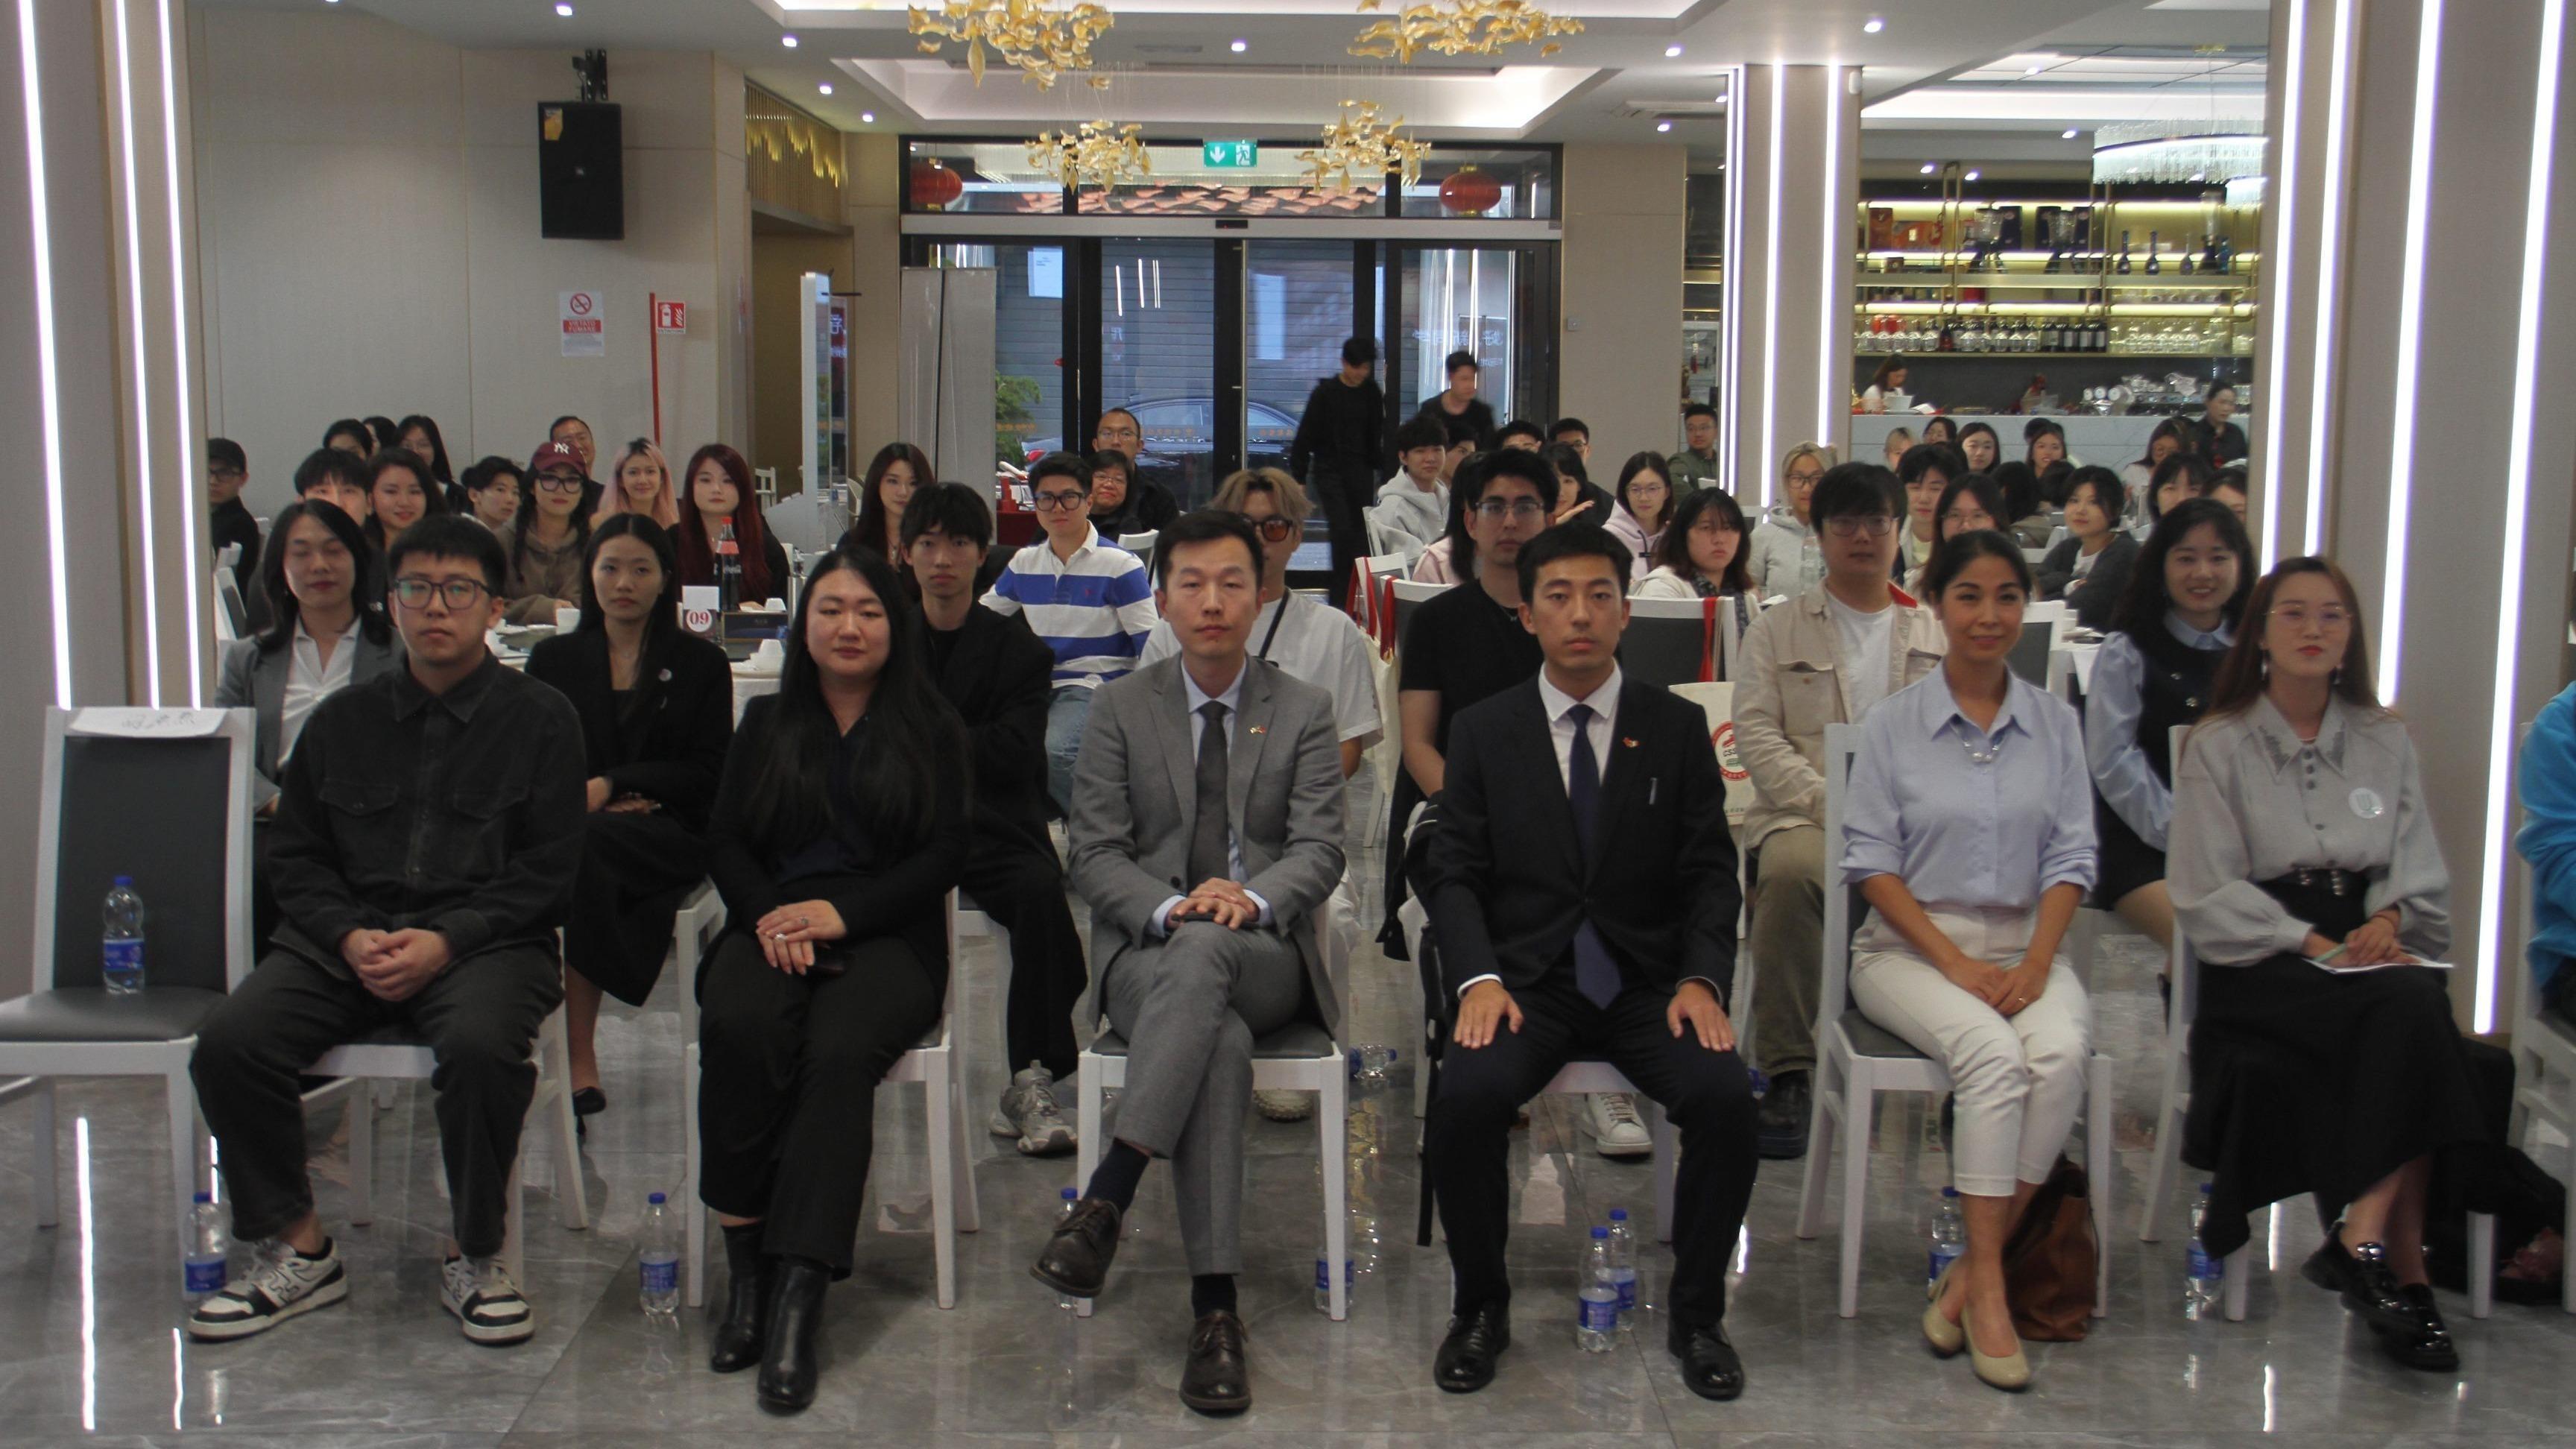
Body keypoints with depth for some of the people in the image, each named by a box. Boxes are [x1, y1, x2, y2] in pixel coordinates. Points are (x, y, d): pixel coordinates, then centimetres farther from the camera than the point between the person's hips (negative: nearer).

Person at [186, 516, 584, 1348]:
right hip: (344, 941, 4)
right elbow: (296, 853, 14)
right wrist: (350, 936, -6)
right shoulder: (343, 720, 16)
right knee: (230, 1042, -21)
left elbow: (547, 870, -2)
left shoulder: (539, 720, 5)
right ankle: (296, 1248, -3)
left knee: (481, 1047, -35)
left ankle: (474, 1256, -11)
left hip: (485, 942, -4)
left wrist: (444, 939, -15)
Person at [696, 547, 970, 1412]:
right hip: (772, 927, 2)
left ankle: (798, 1294, -38)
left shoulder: (932, 729, 13)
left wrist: (841, 912, -12)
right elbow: (725, 840, 11)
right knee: (738, 1024, -34)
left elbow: (946, 854, 2)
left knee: (840, 1048, -35)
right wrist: (766, 915, -11)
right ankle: (746, 1265, -26)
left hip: (887, 936, -2)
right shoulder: (765, 724, 21)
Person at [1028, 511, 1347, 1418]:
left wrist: (1250, 897, -23)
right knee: (1220, 1043, -36)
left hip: (1266, 955, 0)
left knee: (1203, 952, -39)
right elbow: (1095, 855, 3)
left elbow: (1319, 850, 0)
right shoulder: (1122, 708, 11)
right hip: (1146, 952, 0)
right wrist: (1168, 906, -19)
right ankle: (1214, 1306, -38)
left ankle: (1106, 1199, -44)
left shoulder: (1304, 711, 11)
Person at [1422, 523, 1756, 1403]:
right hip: (1526, 979, 0)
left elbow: (1710, 873, 5)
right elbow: (1456, 874, 3)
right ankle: (1480, 1309, -5)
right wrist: (1478, 979, -15)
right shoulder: (1484, 733, 7)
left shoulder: (1677, 728, 8)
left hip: (1649, 982, 1)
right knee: (1467, 1095, -29)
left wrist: (1701, 980, -12)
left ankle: (1697, 1314, -3)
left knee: (1724, 1096, -27)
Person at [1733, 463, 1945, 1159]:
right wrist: (1832, 803, -12)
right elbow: (1756, 735, 3)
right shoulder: (1778, 630, 16)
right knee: (1791, 872, -36)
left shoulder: (1935, 637, 21)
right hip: (1803, 813, -1)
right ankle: (1788, 1076, -27)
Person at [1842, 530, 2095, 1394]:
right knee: (1992, 1051, -32)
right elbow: (1871, 861, -2)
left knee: (2061, 1053, -30)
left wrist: (2034, 964, -11)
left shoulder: (2054, 723, 11)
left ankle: (1973, 1272, -21)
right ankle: (1987, 1289, -26)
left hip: (2024, 943, 2)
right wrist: (1957, 963, -13)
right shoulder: (1894, 724, 3)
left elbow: (2071, 857, 5)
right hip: (1912, 944, -2)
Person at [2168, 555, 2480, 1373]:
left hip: (2368, 947, 4)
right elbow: (2208, 896, -2)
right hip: (2259, 965, -3)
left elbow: (2420, 871, 12)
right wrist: (2313, 944, -14)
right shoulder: (2219, 746, 6)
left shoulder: (2385, 743, 18)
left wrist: (2386, 921, -11)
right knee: (2410, 1010, -32)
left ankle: (2363, 1238, -32)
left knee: (2418, 1008, -33)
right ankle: (2405, 1267, -31)